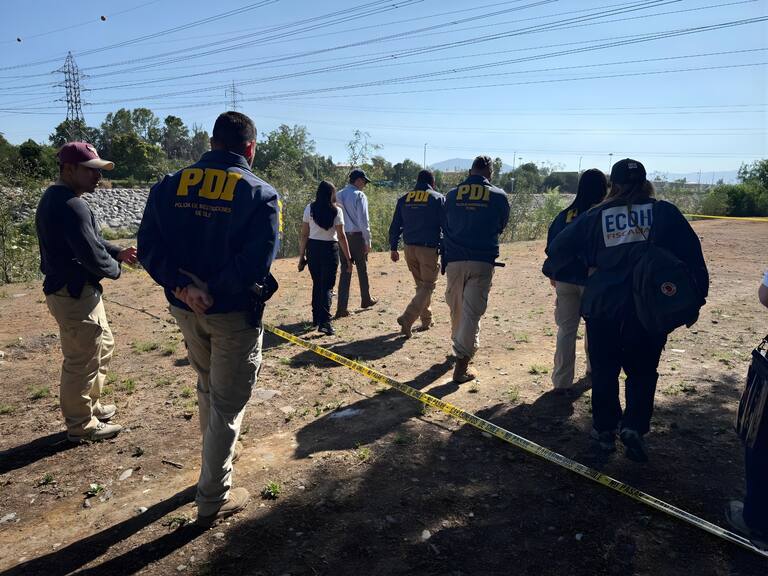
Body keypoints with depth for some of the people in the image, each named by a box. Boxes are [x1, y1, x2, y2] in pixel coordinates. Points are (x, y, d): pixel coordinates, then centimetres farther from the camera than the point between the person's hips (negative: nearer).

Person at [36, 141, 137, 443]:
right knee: (82, 361, 3)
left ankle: (91, 404, 38)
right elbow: (92, 255, -25)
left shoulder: (55, 198, 11)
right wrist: (115, 268, -5)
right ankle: (81, 425, 20)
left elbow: (89, 240, 18)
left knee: (103, 345, 24)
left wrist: (118, 252, 3)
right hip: (75, 294, -11)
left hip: (70, 290, 11)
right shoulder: (71, 205, -23)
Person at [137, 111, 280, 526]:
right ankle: (212, 500, 22)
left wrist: (183, 286, -15)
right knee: (227, 405, 9)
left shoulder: (169, 186, 0)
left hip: (184, 310, 5)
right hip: (234, 315, -5)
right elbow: (256, 263, -23)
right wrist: (213, 293, -15)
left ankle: (218, 458, 48)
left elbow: (149, 248, -7)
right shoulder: (260, 194, -13)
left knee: (207, 388, 27)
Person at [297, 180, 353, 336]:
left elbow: (304, 234, 1)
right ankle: (324, 321, -11)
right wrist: (348, 258, -3)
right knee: (327, 286, 1)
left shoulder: (309, 208, 1)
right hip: (329, 249, -3)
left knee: (316, 284, 18)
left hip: (312, 248, 3)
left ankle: (316, 318, 27)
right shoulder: (336, 211, -7)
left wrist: (302, 256, 8)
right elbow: (341, 236, -8)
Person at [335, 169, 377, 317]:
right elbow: (363, 221, -14)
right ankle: (366, 300, 29)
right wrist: (368, 241, -9)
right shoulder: (359, 196, -10)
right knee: (362, 269, 13)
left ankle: (342, 308, -1)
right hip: (357, 236, -5)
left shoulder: (339, 195, 9)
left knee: (345, 271, 5)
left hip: (342, 237, 5)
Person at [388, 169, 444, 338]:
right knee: (427, 286, 1)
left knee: (421, 284, 20)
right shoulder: (439, 199, -2)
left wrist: (393, 248, 14)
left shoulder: (404, 199, 9)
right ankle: (407, 319, -16)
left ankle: (426, 320, 27)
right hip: (429, 248, -5)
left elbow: (395, 226, 9)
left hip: (409, 248, 5)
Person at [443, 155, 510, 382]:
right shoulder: (499, 196, -1)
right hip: (482, 261, -2)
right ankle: (461, 365, -5)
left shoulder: (452, 194, 3)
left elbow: (445, 226, 11)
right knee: (472, 312, -2)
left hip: (454, 259, 2)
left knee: (456, 308, 17)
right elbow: (501, 226, 13)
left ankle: (459, 347, 36)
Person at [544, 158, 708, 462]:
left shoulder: (596, 216, 1)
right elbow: (691, 255, -2)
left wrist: (553, 269, 22)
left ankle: (605, 429, 22)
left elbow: (559, 246, 3)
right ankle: (634, 426, 2)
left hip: (603, 306, 0)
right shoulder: (664, 212, 0)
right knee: (642, 371, 16)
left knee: (604, 370, 14)